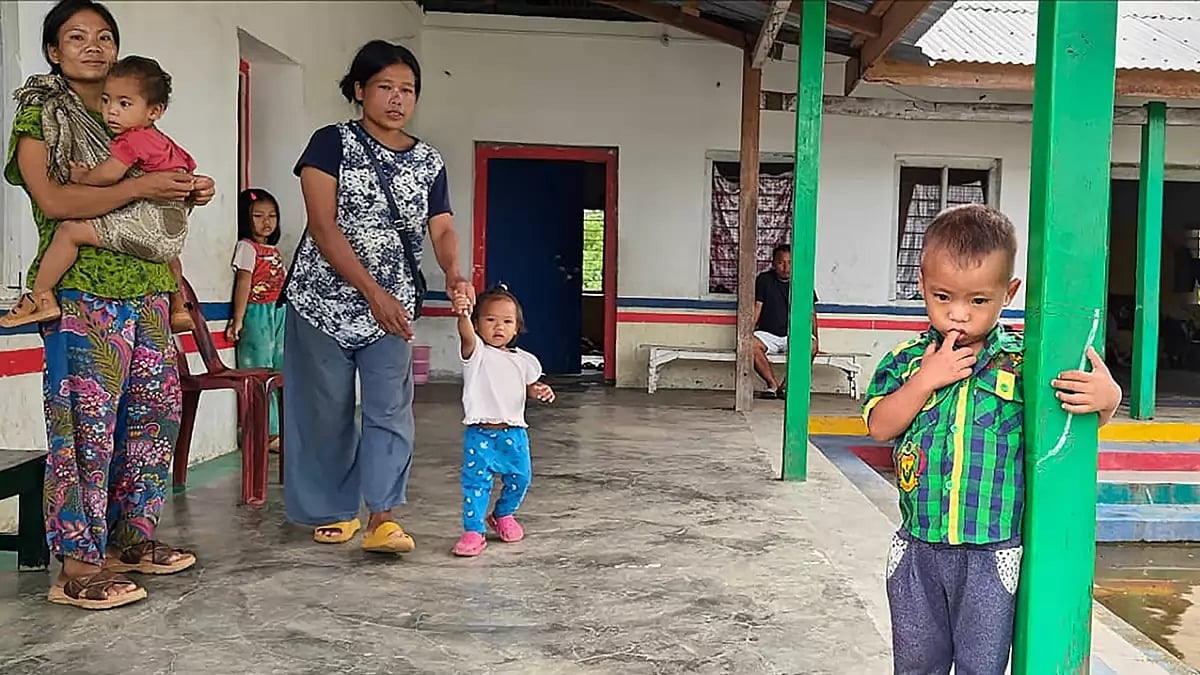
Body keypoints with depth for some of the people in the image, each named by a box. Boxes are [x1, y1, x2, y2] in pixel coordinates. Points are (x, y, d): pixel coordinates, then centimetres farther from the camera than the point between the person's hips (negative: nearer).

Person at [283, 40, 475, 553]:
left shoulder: (428, 162, 7)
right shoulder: (332, 142, -5)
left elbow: (442, 229, -1)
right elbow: (323, 226, -13)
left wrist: (454, 274, -25)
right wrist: (372, 291, -21)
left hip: (393, 305, 3)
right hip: (325, 298, -3)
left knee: (390, 407, -6)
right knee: (327, 409, 6)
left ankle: (382, 517, -4)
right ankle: (335, 511, 22)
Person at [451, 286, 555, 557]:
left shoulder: (523, 360, 7)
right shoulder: (476, 352, -7)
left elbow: (531, 386, 21)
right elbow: (466, 335, -29)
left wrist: (542, 391, -4)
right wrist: (463, 315, -51)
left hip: (514, 432, 4)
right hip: (480, 433, -4)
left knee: (519, 478, 15)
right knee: (476, 482, -5)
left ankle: (503, 515, 39)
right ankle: (473, 530, 5)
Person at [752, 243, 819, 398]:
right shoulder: (764, 280, 5)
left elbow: (810, 312, 8)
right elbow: (757, 308, 2)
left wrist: (815, 337, -3)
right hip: (768, 334, 0)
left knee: (811, 346, -33)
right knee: (752, 344, -33)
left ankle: (786, 385, -16)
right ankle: (773, 384, -17)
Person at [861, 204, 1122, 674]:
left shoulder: (1022, 363, -6)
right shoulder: (907, 360, -1)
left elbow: (1081, 418, -1)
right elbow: (879, 426, -9)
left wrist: (1107, 397, -23)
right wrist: (927, 378, -18)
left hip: (993, 556, -2)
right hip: (918, 549, 2)